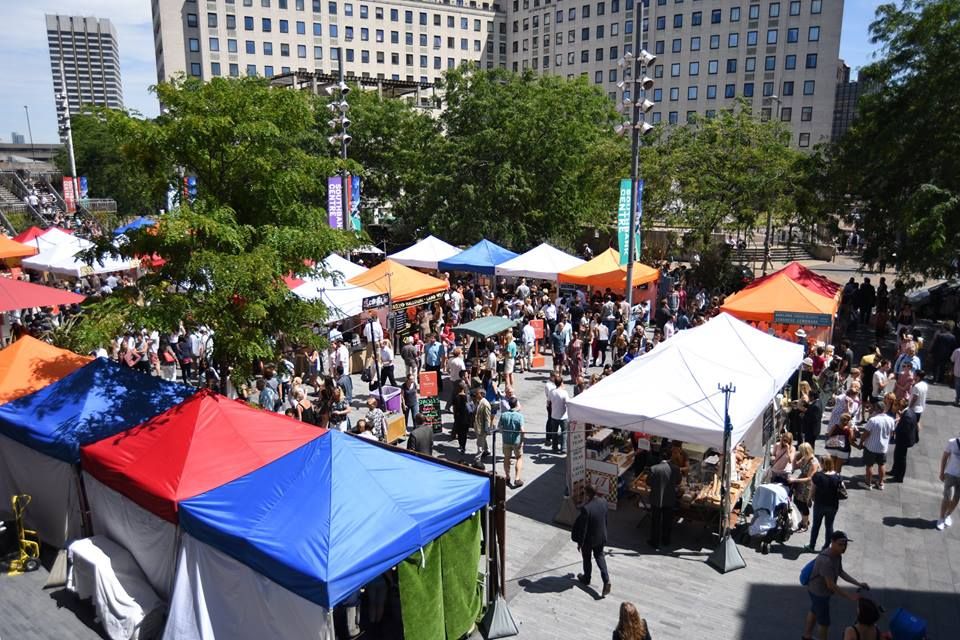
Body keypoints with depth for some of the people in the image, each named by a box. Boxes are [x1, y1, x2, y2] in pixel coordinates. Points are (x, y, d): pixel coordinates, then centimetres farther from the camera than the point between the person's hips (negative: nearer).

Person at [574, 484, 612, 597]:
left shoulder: (586, 508, -34)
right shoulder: (603, 502, -14)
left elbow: (583, 528, -24)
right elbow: (605, 519, 2)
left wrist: (579, 543, -10)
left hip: (589, 539, -5)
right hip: (601, 537, 5)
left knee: (586, 559, 20)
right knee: (600, 557, 25)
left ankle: (586, 579, 43)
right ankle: (606, 580, 12)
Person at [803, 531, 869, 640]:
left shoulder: (837, 554, -9)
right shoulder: (826, 560, -38)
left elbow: (841, 572, 5)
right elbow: (831, 585, -33)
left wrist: (858, 584, -2)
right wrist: (850, 596, -30)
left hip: (819, 590, 10)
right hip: (819, 593, -10)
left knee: (814, 612, 27)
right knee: (824, 622, 9)